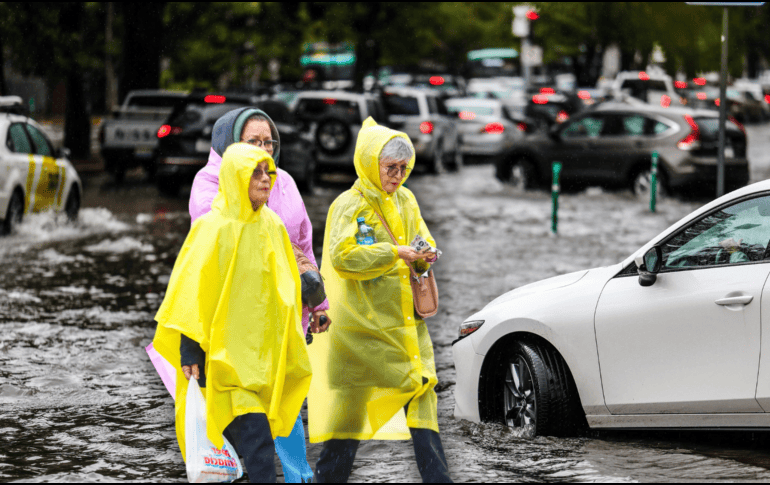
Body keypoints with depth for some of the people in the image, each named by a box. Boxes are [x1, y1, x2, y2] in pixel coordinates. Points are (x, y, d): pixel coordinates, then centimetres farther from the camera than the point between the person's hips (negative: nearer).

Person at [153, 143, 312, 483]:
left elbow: (288, 290, 19)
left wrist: (293, 349, 21)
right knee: (255, 435, -16)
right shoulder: (212, 228, -9)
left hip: (265, 354, 6)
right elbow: (192, 290, -9)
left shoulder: (272, 226, 10)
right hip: (226, 352, -6)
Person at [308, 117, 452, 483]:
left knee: (420, 390, -1)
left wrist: (423, 254, -3)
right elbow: (342, 256, -22)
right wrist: (394, 252, -23)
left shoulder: (405, 201, 12)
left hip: (405, 318, 6)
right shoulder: (349, 205, -9)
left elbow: (424, 240, 21)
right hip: (361, 320, -6)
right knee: (351, 399, -1)